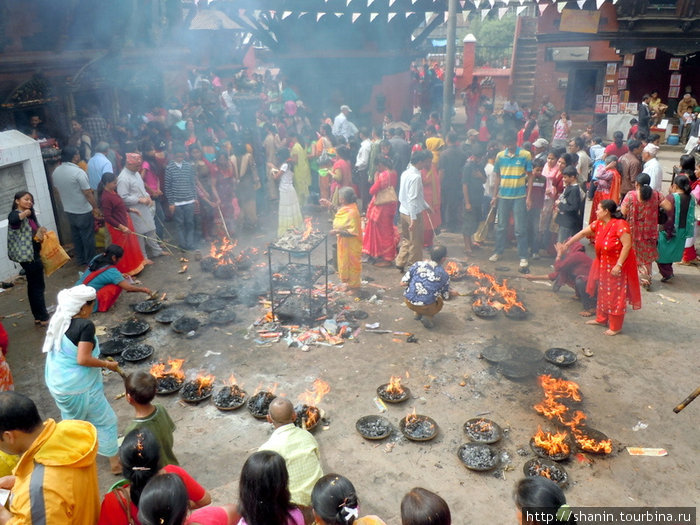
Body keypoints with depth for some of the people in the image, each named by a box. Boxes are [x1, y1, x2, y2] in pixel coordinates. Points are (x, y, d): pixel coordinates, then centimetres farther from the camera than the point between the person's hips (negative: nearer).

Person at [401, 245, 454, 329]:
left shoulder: (417, 265, -3)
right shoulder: (444, 275, -4)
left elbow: (403, 283, -4)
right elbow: (445, 297, 7)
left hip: (409, 302, 3)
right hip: (426, 307, -2)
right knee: (440, 301, 30)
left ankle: (417, 313, 20)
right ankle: (428, 316, 3)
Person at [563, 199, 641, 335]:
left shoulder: (620, 225, -23)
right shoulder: (598, 224, 2)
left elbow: (627, 245, -26)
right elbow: (583, 233, 13)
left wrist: (618, 265, -27)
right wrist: (568, 243, 19)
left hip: (617, 267, -8)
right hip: (604, 265, 8)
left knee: (615, 296, 0)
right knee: (603, 293, 18)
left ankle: (615, 327, 11)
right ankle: (601, 319, 34)